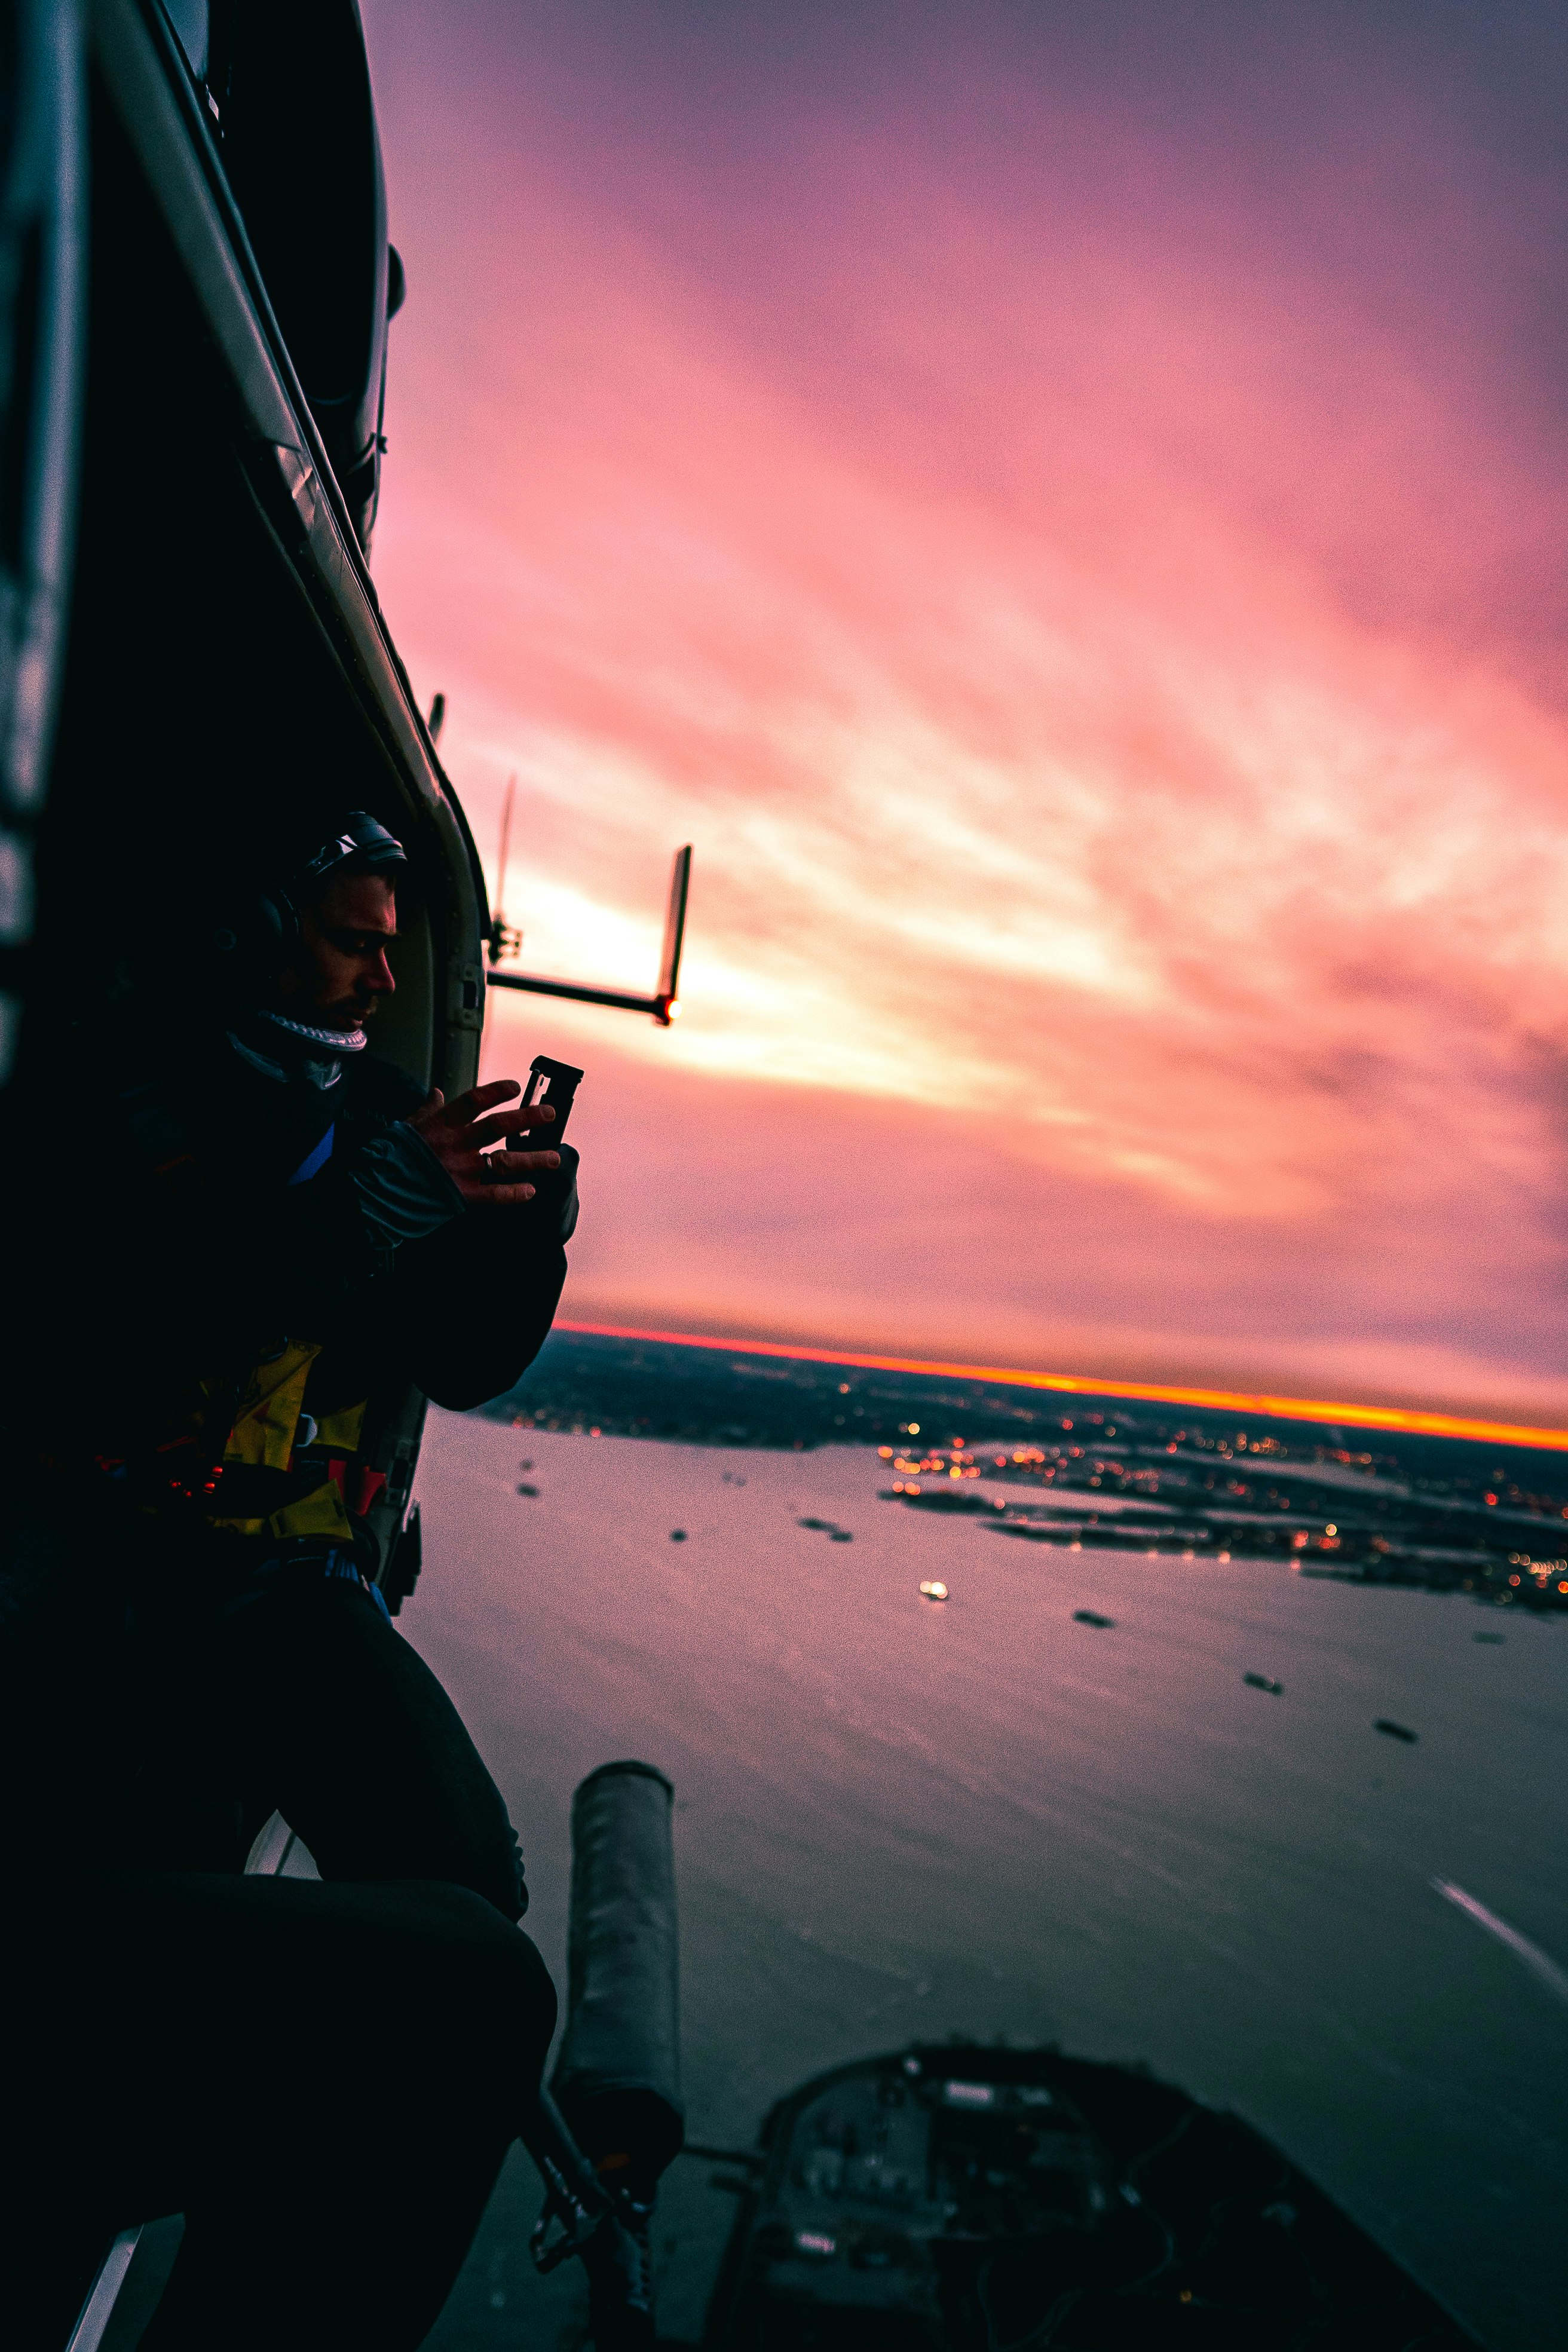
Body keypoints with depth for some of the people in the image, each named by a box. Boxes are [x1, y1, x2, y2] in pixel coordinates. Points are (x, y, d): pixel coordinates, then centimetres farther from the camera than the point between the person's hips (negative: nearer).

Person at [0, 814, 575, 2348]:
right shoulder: (148, 1076, 5)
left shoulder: (376, 1119, 18)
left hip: (292, 1585, 5)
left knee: (467, 1888, -15)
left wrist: (523, 1229, -2)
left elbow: (463, 1367, 15)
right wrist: (348, 1201, -25)